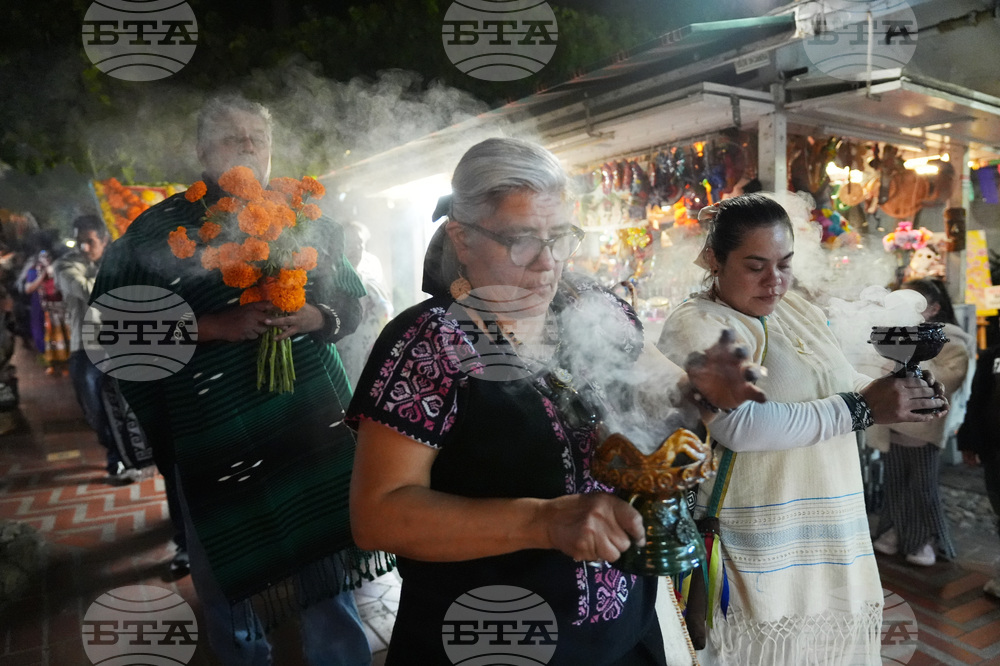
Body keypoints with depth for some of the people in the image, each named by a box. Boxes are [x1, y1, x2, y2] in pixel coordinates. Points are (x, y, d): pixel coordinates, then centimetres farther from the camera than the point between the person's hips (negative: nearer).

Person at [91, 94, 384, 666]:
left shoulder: (306, 219, 10)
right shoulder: (158, 230, 2)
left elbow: (353, 300, 13)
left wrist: (315, 317, -10)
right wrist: (213, 326, -16)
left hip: (315, 427, 2)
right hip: (215, 440, -1)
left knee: (327, 570, 11)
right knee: (235, 582, 12)